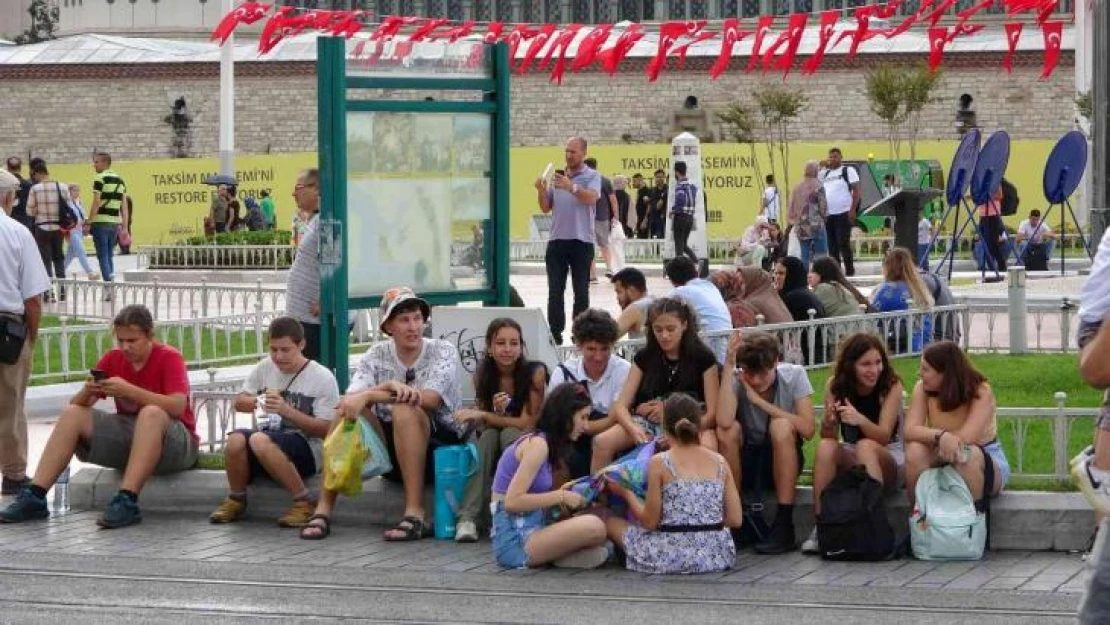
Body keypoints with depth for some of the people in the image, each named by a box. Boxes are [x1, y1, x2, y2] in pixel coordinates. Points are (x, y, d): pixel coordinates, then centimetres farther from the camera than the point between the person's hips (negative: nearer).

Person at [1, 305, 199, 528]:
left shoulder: (169, 358, -11)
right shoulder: (113, 359, 4)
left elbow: (177, 406, -26)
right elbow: (77, 405, 4)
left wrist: (128, 390, -31)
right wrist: (87, 391, -20)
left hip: (176, 445, -6)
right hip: (126, 434, 6)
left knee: (152, 413, -37)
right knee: (72, 414, -9)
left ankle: (127, 501, -46)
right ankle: (34, 497, -18)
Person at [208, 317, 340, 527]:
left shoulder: (322, 377, -5)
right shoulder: (265, 368, 9)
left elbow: (324, 429, -9)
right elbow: (239, 402, 17)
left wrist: (287, 410, -21)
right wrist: (256, 402, -7)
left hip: (307, 448, -4)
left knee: (259, 440, -36)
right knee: (236, 439, -30)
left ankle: (303, 502, -22)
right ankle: (236, 500, -4)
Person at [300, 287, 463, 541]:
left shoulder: (443, 352, -4)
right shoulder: (377, 355, 5)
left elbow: (430, 399, -23)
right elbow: (352, 396, -14)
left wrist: (372, 394, -27)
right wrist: (389, 389, -32)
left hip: (440, 446, -3)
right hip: (390, 449, 4)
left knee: (404, 410, -32)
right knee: (348, 409, -20)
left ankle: (415, 514, -38)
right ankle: (323, 509, -24)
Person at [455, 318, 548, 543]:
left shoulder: (535, 372, -16)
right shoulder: (482, 376, -6)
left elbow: (528, 423, -18)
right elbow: (484, 426, -5)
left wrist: (484, 416, -23)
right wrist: (497, 413, -26)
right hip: (492, 451, 3)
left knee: (509, 434, -31)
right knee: (488, 435, -28)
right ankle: (467, 517, -39)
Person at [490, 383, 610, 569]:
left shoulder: (540, 441, 17)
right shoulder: (537, 444, -11)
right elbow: (512, 501, -19)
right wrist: (560, 496, -12)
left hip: (528, 531, 10)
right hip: (514, 539, -10)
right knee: (593, 527, -27)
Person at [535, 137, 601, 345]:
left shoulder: (592, 176, 1)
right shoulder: (557, 176, 15)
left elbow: (592, 198, -19)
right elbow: (546, 208, 12)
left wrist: (572, 188, -34)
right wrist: (541, 191, -7)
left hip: (582, 241, -4)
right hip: (557, 240, 4)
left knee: (581, 290, 0)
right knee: (555, 290, 2)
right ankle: (555, 332, 4)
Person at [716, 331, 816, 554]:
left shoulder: (794, 375, -11)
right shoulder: (736, 380, -12)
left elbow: (808, 429, -23)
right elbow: (724, 422, -33)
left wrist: (760, 401, -23)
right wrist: (728, 366, -31)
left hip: (784, 461, -1)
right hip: (745, 462, 1)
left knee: (781, 426, -31)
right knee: (729, 430, -29)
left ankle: (784, 525, -28)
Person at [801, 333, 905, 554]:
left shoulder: (891, 385, -12)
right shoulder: (835, 386, -4)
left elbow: (883, 436, -20)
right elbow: (828, 436, -7)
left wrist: (860, 419, -41)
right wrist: (829, 422, -31)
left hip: (889, 461, -3)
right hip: (850, 460, 3)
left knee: (865, 446, -34)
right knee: (825, 447, -29)